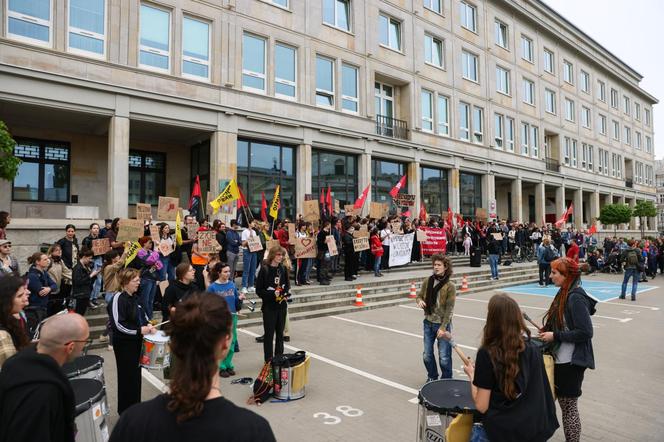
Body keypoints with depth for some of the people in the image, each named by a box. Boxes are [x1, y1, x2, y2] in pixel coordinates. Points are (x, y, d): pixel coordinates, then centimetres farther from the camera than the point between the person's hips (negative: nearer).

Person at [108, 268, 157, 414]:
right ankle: (125, 411, 18)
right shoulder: (118, 298, -17)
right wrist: (139, 330, -20)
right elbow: (117, 324, -23)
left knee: (136, 374, 15)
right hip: (124, 344, -8)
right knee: (127, 376, 3)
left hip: (136, 342, 8)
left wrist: (147, 326, 1)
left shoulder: (134, 298, 8)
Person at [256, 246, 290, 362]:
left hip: (282, 305, 5)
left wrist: (286, 294, -4)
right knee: (269, 333, 3)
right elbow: (259, 290, -11)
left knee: (280, 332, 14)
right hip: (269, 306, -5)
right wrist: (272, 294, -21)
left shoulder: (283, 269, 3)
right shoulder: (264, 270, -12)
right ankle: (268, 359, 16)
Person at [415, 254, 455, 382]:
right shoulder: (427, 281, -3)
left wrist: (443, 328, -16)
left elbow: (449, 309, -13)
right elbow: (419, 295, 9)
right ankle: (432, 376, 36)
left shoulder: (450, 286, -14)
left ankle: (446, 380, 24)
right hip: (428, 323, 4)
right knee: (427, 355, 13)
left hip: (442, 325, -4)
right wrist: (419, 301, -15)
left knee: (444, 357, 3)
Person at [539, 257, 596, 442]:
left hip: (571, 362, -9)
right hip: (561, 359, 9)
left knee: (569, 406, 4)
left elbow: (585, 332, -24)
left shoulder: (576, 298, -21)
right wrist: (548, 330, 4)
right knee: (564, 403, 19)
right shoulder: (565, 293, 6)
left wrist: (555, 336, -19)